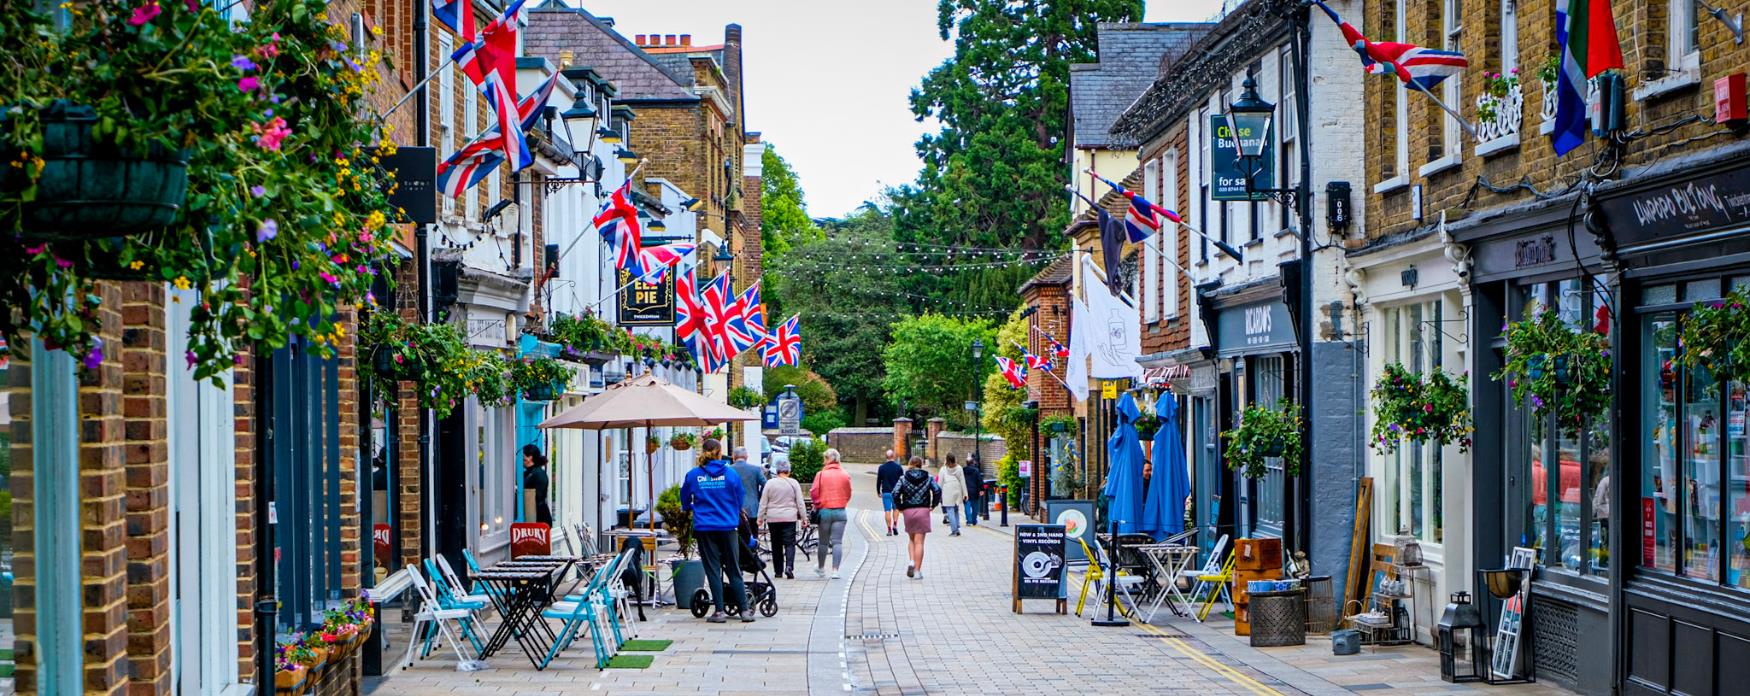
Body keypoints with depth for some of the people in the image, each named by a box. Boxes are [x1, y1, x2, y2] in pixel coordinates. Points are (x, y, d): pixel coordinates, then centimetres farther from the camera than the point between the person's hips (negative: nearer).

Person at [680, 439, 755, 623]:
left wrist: (692, 510, 33)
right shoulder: (731, 474, -3)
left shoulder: (693, 475, -3)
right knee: (734, 570, 7)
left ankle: (719, 611, 2)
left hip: (704, 527, 0)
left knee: (713, 570, 5)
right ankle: (745, 610, 6)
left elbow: (685, 501, 11)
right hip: (728, 527, 0)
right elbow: (739, 501, 8)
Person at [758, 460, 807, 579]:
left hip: (773, 519, 1)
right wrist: (804, 519, 7)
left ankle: (778, 571, 12)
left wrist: (760, 518, 8)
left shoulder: (770, 483, 0)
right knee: (789, 543, -1)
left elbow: (763, 503, 1)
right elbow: (800, 503, 1)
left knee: (776, 545, 10)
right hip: (789, 518, -1)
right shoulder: (794, 483, -1)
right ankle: (789, 566, -21)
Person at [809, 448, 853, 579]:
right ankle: (835, 570, -8)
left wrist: (817, 504, 13)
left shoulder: (821, 474, -6)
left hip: (824, 511, -1)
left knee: (823, 542, 14)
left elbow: (813, 493, -5)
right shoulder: (845, 475, -1)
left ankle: (820, 568, 29)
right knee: (837, 542, 0)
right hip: (840, 512, 1)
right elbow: (848, 494, 6)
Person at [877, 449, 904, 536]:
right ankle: (895, 525, -2)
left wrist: (878, 492, 14)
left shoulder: (882, 467, 0)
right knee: (896, 508, 17)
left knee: (887, 511, 2)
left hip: (886, 492, 0)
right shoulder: (899, 467, -1)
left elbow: (878, 481, 4)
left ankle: (889, 530, -2)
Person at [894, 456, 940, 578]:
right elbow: (937, 491, -6)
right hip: (923, 510, 0)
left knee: (912, 539, 20)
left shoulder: (903, 478, 2)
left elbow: (895, 493, -9)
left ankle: (912, 561, -2)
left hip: (908, 511, 1)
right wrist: (933, 505, 4)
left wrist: (900, 507, 3)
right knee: (919, 542, 0)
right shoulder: (928, 478, 4)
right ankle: (917, 570, -3)